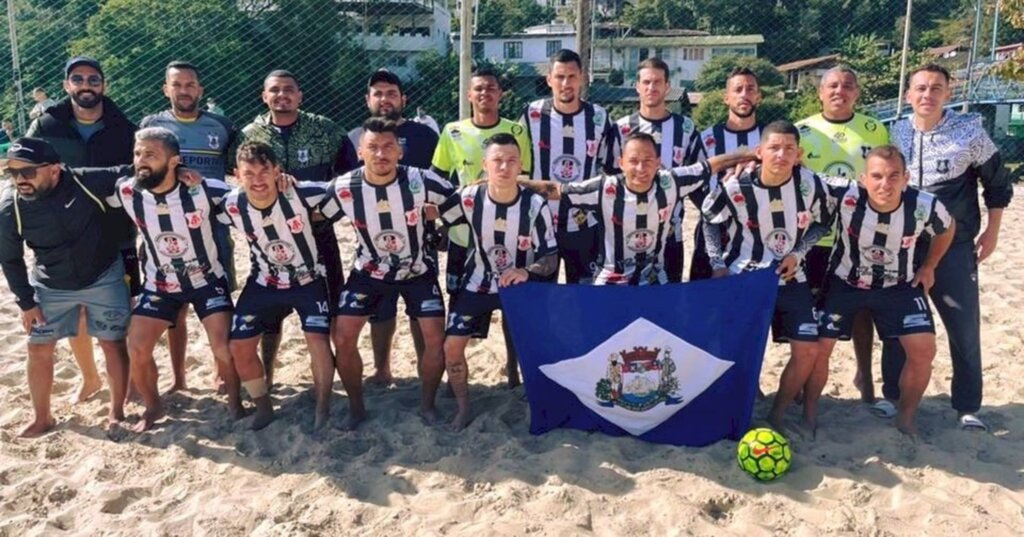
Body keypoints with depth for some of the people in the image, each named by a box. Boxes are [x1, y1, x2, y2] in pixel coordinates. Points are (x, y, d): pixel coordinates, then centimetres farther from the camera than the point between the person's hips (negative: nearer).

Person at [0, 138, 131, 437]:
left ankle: (116, 411, 24)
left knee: (113, 344, 4)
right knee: (39, 349, 8)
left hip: (104, 278, -2)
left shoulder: (88, 182, -27)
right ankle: (43, 418, 28)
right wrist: (26, 302, -2)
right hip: (51, 286, 2)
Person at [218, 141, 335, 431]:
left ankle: (323, 409, 2)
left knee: (318, 340, -20)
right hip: (264, 284, 3)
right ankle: (263, 408, 21)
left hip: (309, 281, -3)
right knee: (239, 346, -1)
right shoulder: (232, 206, -17)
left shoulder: (301, 194, -26)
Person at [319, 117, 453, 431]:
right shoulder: (344, 188, -19)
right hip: (369, 271, 1)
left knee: (435, 338, -11)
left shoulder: (421, 181, -24)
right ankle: (356, 407, 15)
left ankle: (427, 404, 14)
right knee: (343, 338, -7)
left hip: (418, 270, -1)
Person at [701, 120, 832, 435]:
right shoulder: (736, 188, -16)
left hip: (790, 278, 3)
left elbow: (821, 223, 7)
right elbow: (710, 221, 1)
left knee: (808, 351, -3)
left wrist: (797, 253, -8)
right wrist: (718, 265, -5)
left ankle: (777, 415, 16)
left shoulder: (811, 184, -11)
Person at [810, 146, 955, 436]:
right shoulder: (845, 194, -31)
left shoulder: (924, 206, -24)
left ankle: (906, 418, 16)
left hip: (899, 286, 1)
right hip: (845, 283, -1)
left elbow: (948, 228, 0)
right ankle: (809, 413, 21)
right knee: (818, 348, -4)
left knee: (924, 351, -8)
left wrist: (929, 267, 5)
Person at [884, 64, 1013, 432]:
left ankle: (967, 407, 19)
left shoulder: (970, 131, -6)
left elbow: (997, 182, 4)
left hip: (954, 248, -2)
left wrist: (992, 232, 3)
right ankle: (893, 397, 24)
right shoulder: (895, 134, 0)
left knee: (965, 329, 4)